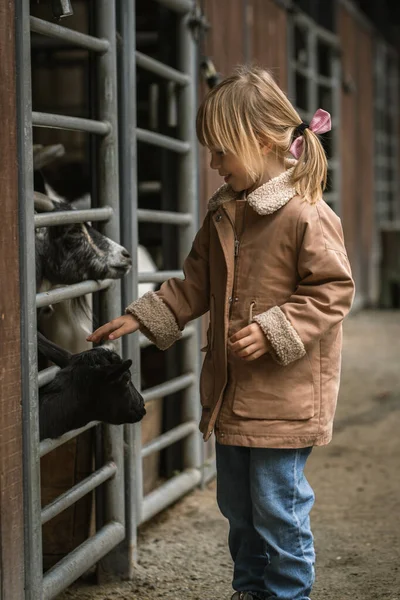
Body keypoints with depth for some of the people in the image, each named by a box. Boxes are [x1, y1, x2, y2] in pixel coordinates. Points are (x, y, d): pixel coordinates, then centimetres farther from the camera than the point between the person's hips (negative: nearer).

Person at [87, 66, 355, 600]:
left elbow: (333, 291, -16)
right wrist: (140, 318, 8)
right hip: (231, 392, 8)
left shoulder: (307, 216, -17)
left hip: (284, 397, -8)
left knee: (278, 505, 0)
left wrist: (273, 331, -25)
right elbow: (195, 285, 16)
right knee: (237, 504, 19)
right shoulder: (223, 215, 8)